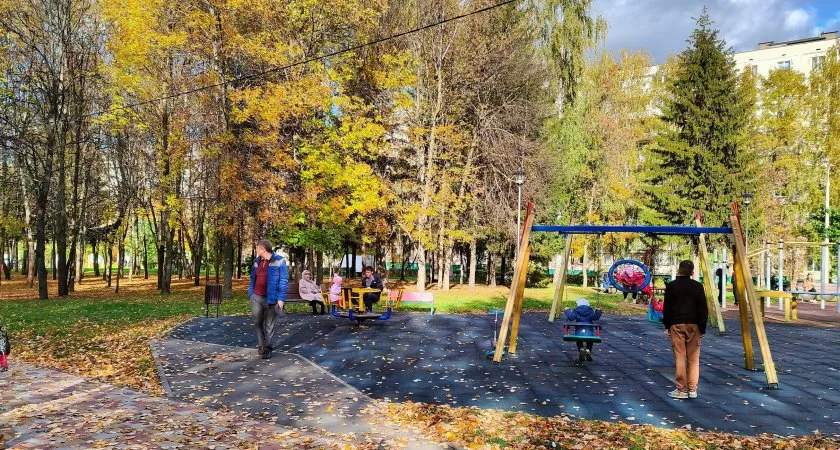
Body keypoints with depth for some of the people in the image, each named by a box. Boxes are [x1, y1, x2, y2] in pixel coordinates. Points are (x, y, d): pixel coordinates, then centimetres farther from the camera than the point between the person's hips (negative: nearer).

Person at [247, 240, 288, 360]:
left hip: (271, 298, -5)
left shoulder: (279, 261, -8)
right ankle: (261, 345, 23)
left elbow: (283, 281, -11)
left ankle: (267, 349, 15)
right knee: (257, 321, 7)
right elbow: (253, 278, 18)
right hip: (256, 297, 5)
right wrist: (250, 292, 14)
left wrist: (281, 298, -16)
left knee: (269, 325, 4)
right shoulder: (257, 261, 11)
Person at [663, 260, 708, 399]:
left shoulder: (671, 286, -2)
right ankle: (692, 390, 9)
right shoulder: (697, 286, 2)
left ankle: (682, 390, 3)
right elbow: (703, 309, 2)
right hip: (694, 325, 2)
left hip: (676, 325, -2)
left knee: (679, 358, 0)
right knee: (693, 358, 7)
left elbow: (666, 307, 0)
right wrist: (702, 327, 9)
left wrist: (667, 325, 9)